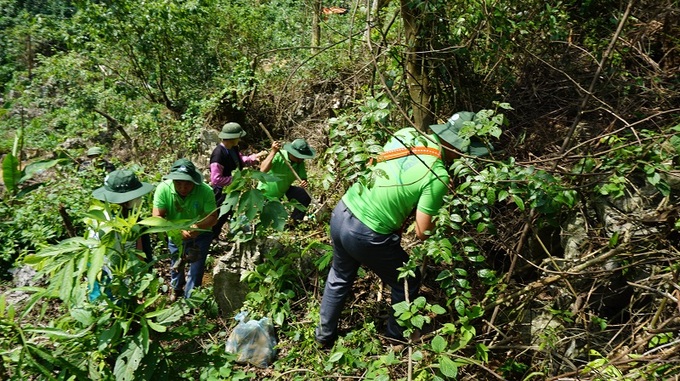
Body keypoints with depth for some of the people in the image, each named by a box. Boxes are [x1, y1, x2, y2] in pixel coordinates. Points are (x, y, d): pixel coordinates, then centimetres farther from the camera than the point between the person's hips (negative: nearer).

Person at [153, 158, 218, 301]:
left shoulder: (206, 191, -32)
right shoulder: (163, 189, -29)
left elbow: (213, 217, -29)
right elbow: (157, 217, -30)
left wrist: (198, 227, -50)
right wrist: (178, 230, -46)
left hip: (200, 234, -2)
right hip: (175, 235, 3)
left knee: (196, 266, -3)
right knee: (176, 264, 25)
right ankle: (176, 289, 55)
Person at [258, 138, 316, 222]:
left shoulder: (300, 162, -15)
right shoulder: (278, 156, -32)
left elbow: (303, 178, -16)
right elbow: (263, 170, -45)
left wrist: (304, 183, -40)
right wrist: (273, 152, -51)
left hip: (284, 189, 5)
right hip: (266, 192, -5)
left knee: (305, 196, -7)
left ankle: (294, 222, 8)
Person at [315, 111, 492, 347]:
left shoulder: (408, 133, 0)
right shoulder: (438, 175, -19)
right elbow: (422, 233, -14)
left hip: (341, 213, 7)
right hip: (367, 236, -7)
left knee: (339, 278, 30)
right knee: (407, 283, 20)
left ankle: (325, 334, 47)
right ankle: (396, 337, 42)